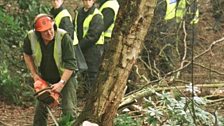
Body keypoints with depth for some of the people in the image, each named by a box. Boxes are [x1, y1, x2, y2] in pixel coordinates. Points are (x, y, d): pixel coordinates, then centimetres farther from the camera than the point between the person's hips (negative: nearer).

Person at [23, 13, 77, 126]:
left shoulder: (64, 37, -29)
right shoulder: (31, 37, -18)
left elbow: (70, 64, -26)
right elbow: (27, 55, 4)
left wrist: (61, 83, -29)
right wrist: (34, 74, -1)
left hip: (66, 77, -3)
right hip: (44, 79, 4)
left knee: (68, 110, -7)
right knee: (40, 108, 10)